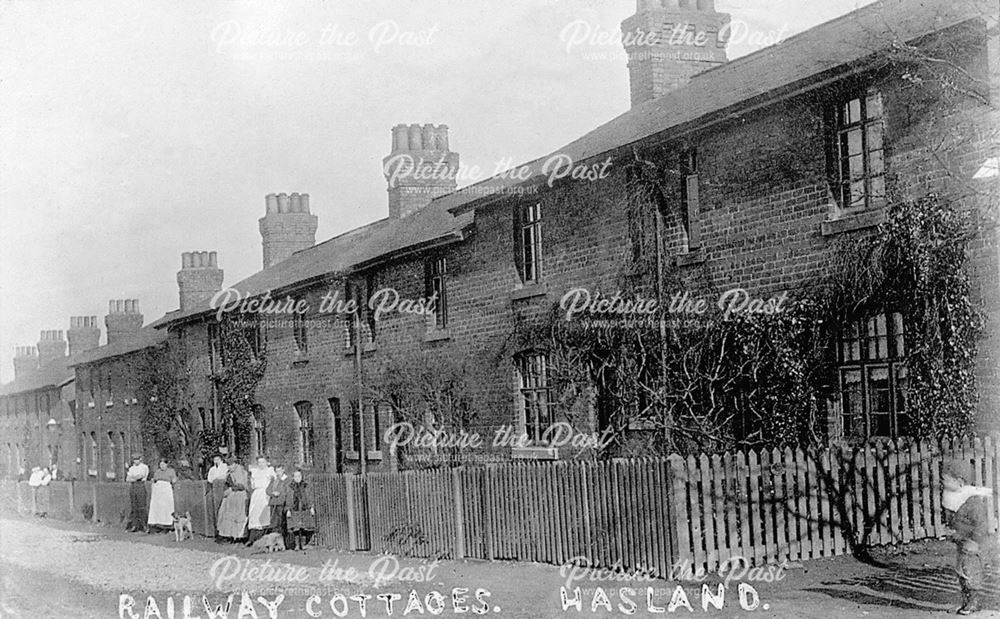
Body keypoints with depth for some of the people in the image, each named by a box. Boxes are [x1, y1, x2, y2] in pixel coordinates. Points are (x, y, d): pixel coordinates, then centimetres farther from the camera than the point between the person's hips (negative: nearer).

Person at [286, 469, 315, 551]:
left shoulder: (305, 485, 6)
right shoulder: (290, 486, 3)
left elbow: (309, 497, 8)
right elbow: (289, 499, 5)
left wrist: (311, 507, 3)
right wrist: (289, 510, 1)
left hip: (304, 509, 1)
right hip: (295, 509, -1)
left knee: (304, 528, 0)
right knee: (296, 528, -5)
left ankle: (303, 544, 7)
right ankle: (296, 545, 1)